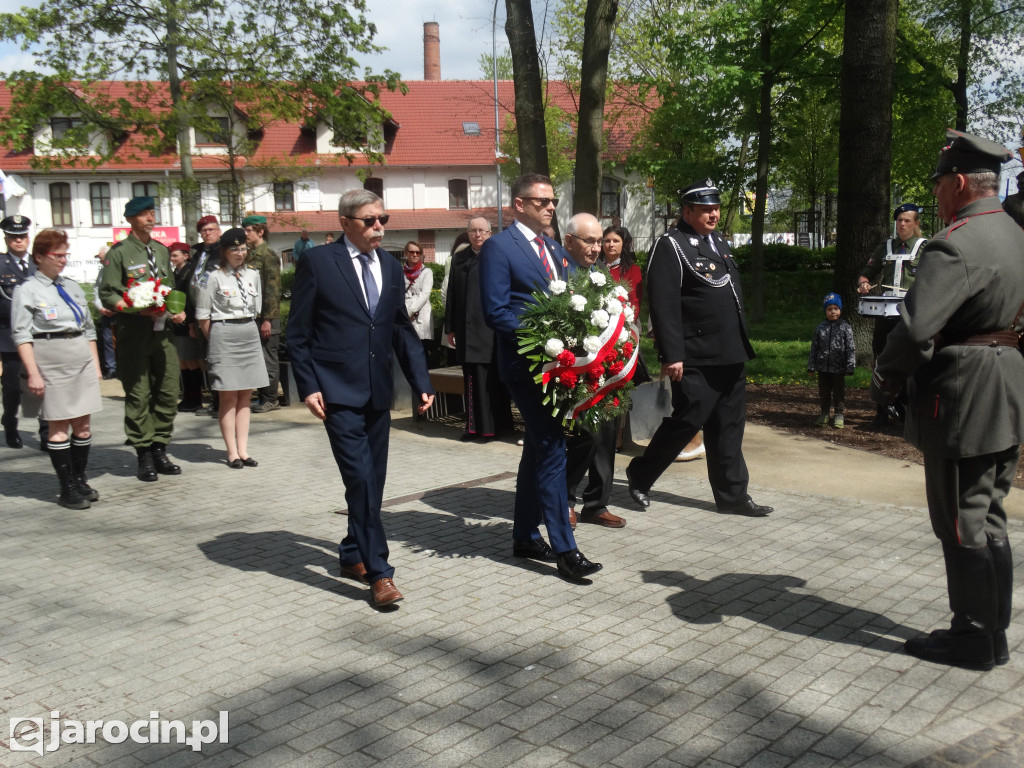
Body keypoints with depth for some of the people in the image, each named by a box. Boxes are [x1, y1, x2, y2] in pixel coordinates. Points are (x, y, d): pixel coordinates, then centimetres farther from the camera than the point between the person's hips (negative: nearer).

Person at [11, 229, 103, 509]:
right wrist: (33, 373, -13)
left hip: (82, 359, 5)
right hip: (51, 362, -5)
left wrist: (96, 364, 14)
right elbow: (22, 335, -6)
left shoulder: (72, 287, 15)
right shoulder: (27, 291, -2)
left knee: (83, 424, 7)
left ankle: (80, 480, 17)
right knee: (59, 427, -2)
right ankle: (67, 489, 3)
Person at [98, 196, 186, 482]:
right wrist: (139, 309, -20)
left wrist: (177, 311, 6)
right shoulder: (119, 252, -2)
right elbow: (107, 294, -7)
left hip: (162, 332, 6)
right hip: (133, 333, -6)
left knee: (168, 393, 5)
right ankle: (144, 456, 6)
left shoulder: (162, 251, 17)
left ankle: (159, 451, 16)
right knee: (138, 396, -2)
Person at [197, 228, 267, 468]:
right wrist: (215, 339, 2)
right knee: (228, 398, -1)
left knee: (245, 397, 6)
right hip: (224, 335, -5)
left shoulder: (253, 275, 10)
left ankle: (243, 450, 10)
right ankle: (232, 453, 3)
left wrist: (249, 328, 12)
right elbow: (202, 315, -2)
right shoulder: (214, 278, -5)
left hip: (250, 334, 5)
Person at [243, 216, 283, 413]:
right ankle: (263, 397, 18)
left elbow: (273, 289, -13)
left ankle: (271, 399, 7)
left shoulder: (269, 256, -8)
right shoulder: (249, 255, 14)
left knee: (268, 359, -1)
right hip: (251, 317, 8)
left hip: (266, 317, -7)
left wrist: (267, 319, -17)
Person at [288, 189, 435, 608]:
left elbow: (403, 330, 15)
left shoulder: (391, 266, 12)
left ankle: (353, 555, 30)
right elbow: (298, 333, -3)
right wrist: (308, 386, -10)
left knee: (373, 480, 12)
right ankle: (378, 572, -3)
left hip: (378, 392, 6)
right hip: (339, 392, -6)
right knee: (361, 480, -9)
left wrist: (421, 381, 7)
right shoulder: (317, 262, -4)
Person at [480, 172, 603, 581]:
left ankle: (525, 536, 25)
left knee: (538, 449, 14)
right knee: (552, 449, -11)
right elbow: (495, 312, -13)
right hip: (526, 363, -8)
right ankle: (564, 549, -6)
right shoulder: (498, 247, -7)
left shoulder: (556, 250, 18)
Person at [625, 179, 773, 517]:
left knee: (728, 426, 11)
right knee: (686, 420, -4)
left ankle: (733, 495, 18)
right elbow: (664, 305, -17)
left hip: (731, 356, 8)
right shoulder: (670, 246, -9)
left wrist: (742, 344, 20)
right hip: (697, 359, -8)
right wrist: (672, 355, -22)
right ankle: (639, 475, 15)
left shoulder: (720, 242, 18)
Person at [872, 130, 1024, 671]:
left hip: (965, 402, -10)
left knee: (961, 525, 2)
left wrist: (884, 379, -12)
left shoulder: (955, 246, -20)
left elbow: (916, 328, -27)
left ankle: (975, 640, 14)